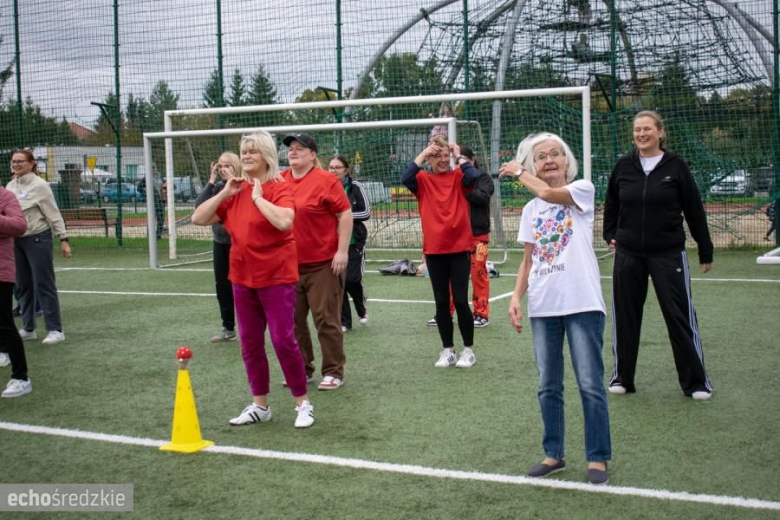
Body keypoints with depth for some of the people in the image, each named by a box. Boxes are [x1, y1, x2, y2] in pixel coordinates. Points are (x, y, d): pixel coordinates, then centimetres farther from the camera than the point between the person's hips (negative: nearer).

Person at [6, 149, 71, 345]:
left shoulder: (39, 185, -9)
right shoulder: (11, 186, 10)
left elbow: (53, 214, -9)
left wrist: (63, 239, -12)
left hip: (37, 239, -6)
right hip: (16, 241, 6)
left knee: (44, 285, -5)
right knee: (23, 286, 12)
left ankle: (55, 330, -1)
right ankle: (28, 328, 22)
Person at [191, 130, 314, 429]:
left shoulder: (279, 188, -11)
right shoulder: (235, 191, 8)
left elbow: (285, 221, -30)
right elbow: (198, 219, 5)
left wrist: (258, 196, -20)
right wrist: (224, 193, -5)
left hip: (276, 276, -7)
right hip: (243, 277, 7)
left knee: (283, 339, -6)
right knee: (250, 343, 11)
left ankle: (303, 404, 8)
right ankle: (259, 406, 23)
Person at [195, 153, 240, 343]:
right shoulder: (217, 186, 5)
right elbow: (199, 205, -6)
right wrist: (211, 182, -10)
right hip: (220, 243, 6)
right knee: (222, 287, 11)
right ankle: (228, 328, 23)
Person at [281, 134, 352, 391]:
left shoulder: (326, 180, -10)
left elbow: (345, 214, -9)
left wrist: (342, 251, -14)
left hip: (323, 263, -6)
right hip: (290, 263, 6)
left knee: (326, 319, 0)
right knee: (293, 319, 12)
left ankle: (333, 372, 10)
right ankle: (302, 369, 25)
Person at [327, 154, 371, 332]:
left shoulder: (355, 187, -5)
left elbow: (366, 212, -6)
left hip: (354, 242, -2)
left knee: (352, 279, -6)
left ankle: (362, 310, 24)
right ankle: (344, 321, 13)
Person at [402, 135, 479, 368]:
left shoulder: (457, 177, 2)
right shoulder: (423, 180, 3)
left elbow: (473, 176, -19)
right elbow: (406, 178, -17)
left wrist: (458, 155, -7)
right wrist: (423, 154, -10)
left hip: (459, 247, -2)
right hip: (434, 250, 2)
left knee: (460, 301, -1)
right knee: (441, 302, 8)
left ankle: (468, 350, 13)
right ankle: (448, 350, 19)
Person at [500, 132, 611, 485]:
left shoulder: (582, 190, -2)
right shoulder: (530, 209, 13)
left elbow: (548, 193, -21)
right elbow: (528, 261, 15)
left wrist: (518, 173, -4)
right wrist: (516, 297, 2)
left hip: (582, 304, -5)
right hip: (543, 308, 5)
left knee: (590, 384, -1)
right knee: (548, 386, 11)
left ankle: (597, 458, 10)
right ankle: (554, 455, 22)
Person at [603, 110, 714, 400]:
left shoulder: (675, 166, -5)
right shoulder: (624, 166, 2)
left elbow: (694, 210, -1)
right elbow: (611, 204, 17)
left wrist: (705, 251, 1)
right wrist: (610, 235, 8)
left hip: (668, 253, -3)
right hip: (628, 254, 3)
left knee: (679, 315, -2)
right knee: (625, 316, 8)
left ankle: (695, 381, 9)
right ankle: (622, 377, 21)